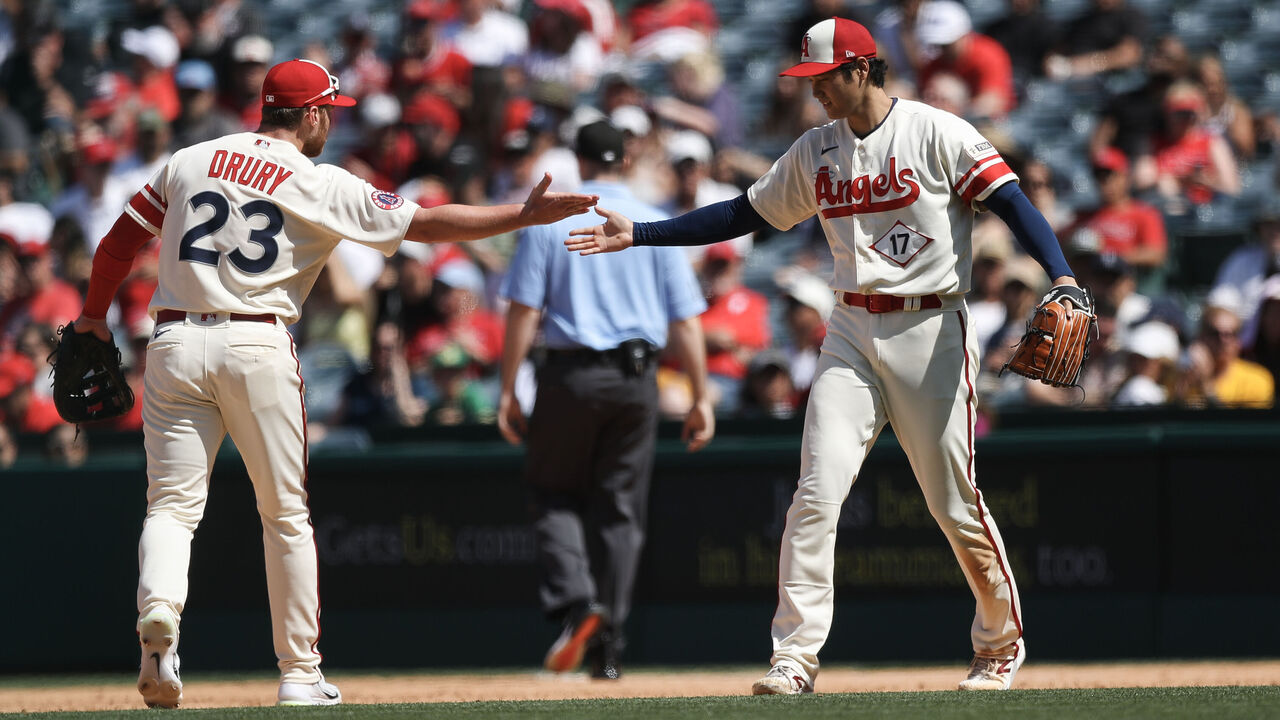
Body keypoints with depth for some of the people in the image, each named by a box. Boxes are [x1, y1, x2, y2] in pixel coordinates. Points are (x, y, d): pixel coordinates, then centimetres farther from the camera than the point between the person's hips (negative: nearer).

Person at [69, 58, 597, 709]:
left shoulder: (188, 161, 12)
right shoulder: (325, 187, 1)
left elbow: (121, 238, 16)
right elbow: (427, 224, -2)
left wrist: (93, 317, 28)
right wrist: (524, 215, 4)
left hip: (175, 342, 2)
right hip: (258, 346, -2)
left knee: (172, 504, 1)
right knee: (286, 514, 10)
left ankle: (159, 612, -31)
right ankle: (300, 674, 13)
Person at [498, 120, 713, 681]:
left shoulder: (547, 222, 0)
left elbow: (523, 312, -5)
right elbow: (685, 322, 1)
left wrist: (508, 391, -2)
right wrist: (701, 398, 4)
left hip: (570, 375, -2)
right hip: (636, 380, 2)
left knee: (555, 493, 10)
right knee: (619, 508, 8)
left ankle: (574, 603, -15)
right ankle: (609, 647, 7)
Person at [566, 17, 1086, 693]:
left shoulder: (937, 133, -7)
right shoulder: (814, 152, 11)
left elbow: (1011, 201, -13)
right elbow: (744, 213, 17)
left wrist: (1062, 278, -29)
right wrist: (637, 235, 11)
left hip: (930, 330, -5)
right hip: (852, 333, 5)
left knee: (954, 503, 1)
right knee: (816, 492, -10)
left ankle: (1001, 641, 22)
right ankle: (794, 657, -11)